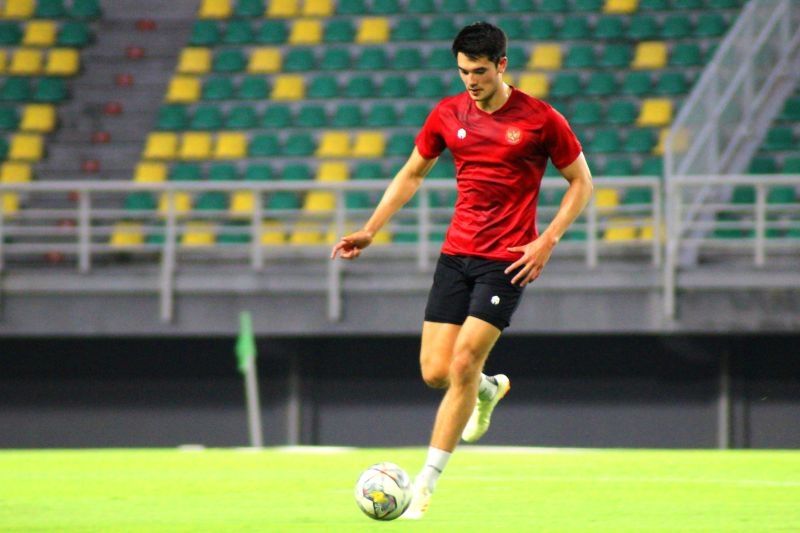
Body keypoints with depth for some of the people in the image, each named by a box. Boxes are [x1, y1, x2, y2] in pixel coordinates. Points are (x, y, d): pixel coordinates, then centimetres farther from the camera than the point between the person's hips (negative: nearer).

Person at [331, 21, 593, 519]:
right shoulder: (447, 114, 5)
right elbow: (411, 175, 18)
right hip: (456, 254, 4)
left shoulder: (540, 119, -6)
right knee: (435, 372, -2)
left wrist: (547, 241, -8)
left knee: (463, 366, -14)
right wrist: (370, 230, 8)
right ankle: (490, 390, 35)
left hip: (506, 262, -4)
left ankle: (427, 483, -6)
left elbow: (582, 183, 3)